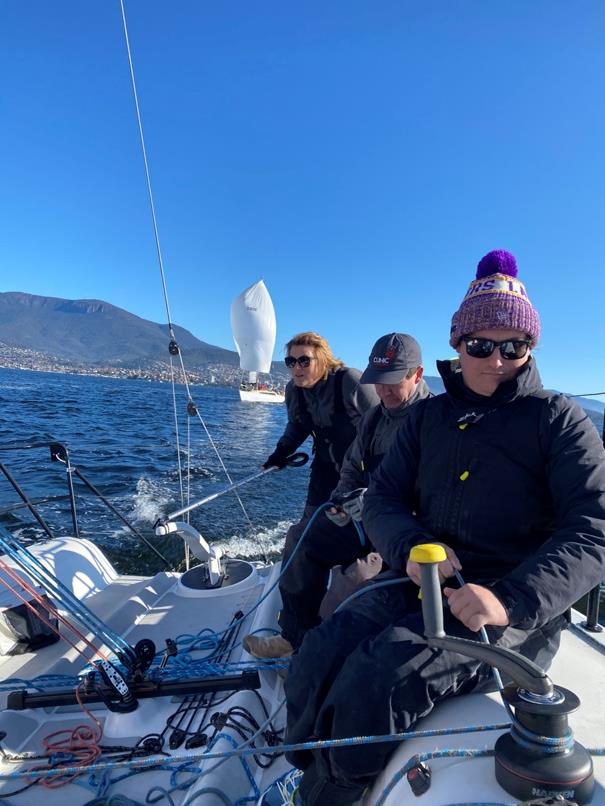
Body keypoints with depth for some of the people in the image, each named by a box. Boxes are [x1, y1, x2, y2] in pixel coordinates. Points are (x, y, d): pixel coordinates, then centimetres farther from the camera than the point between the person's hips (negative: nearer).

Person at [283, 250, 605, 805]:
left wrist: (511, 600, -26)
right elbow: (382, 498, 9)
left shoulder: (560, 419, 1)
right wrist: (411, 546, -14)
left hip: (516, 612, -3)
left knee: (376, 683, -27)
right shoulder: (428, 416, 12)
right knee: (316, 661, -20)